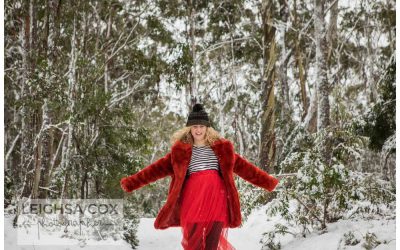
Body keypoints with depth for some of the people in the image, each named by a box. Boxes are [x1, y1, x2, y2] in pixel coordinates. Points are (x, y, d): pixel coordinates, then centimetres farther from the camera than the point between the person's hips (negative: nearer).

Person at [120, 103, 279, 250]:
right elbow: (159, 168, 5)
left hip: (217, 199, 1)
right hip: (193, 200, -1)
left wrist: (267, 181, 12)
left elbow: (243, 166, 15)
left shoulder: (221, 148, 12)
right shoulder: (180, 151, 9)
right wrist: (132, 182, -3)